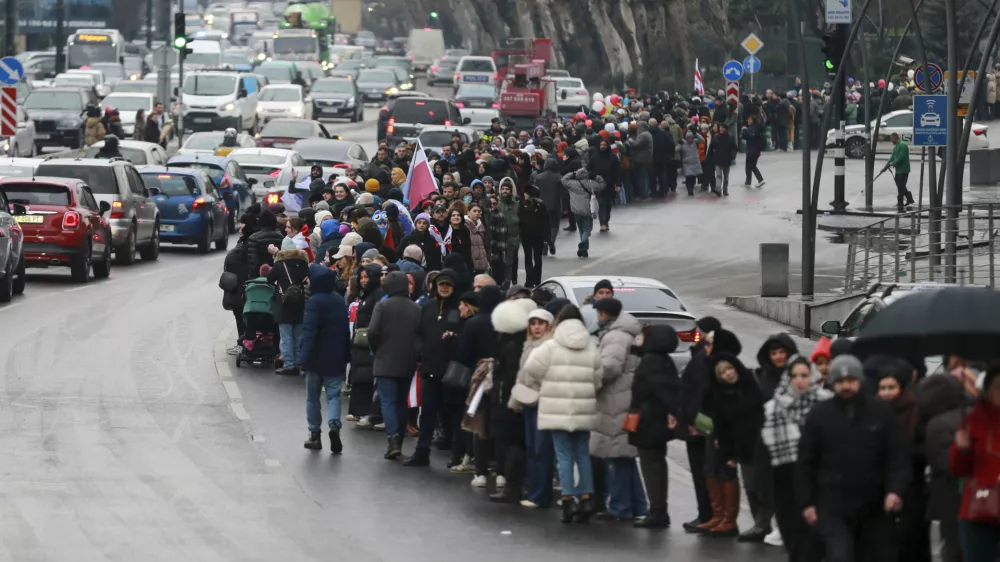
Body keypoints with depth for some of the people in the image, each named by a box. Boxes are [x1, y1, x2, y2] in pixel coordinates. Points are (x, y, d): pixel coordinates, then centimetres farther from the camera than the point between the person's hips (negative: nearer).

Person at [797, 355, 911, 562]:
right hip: (833, 507, -2)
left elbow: (898, 457, 0)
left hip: (874, 507, 2)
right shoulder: (819, 415, 1)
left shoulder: (882, 413, 2)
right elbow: (805, 462, 4)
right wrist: (806, 502, -2)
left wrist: (895, 490, -16)